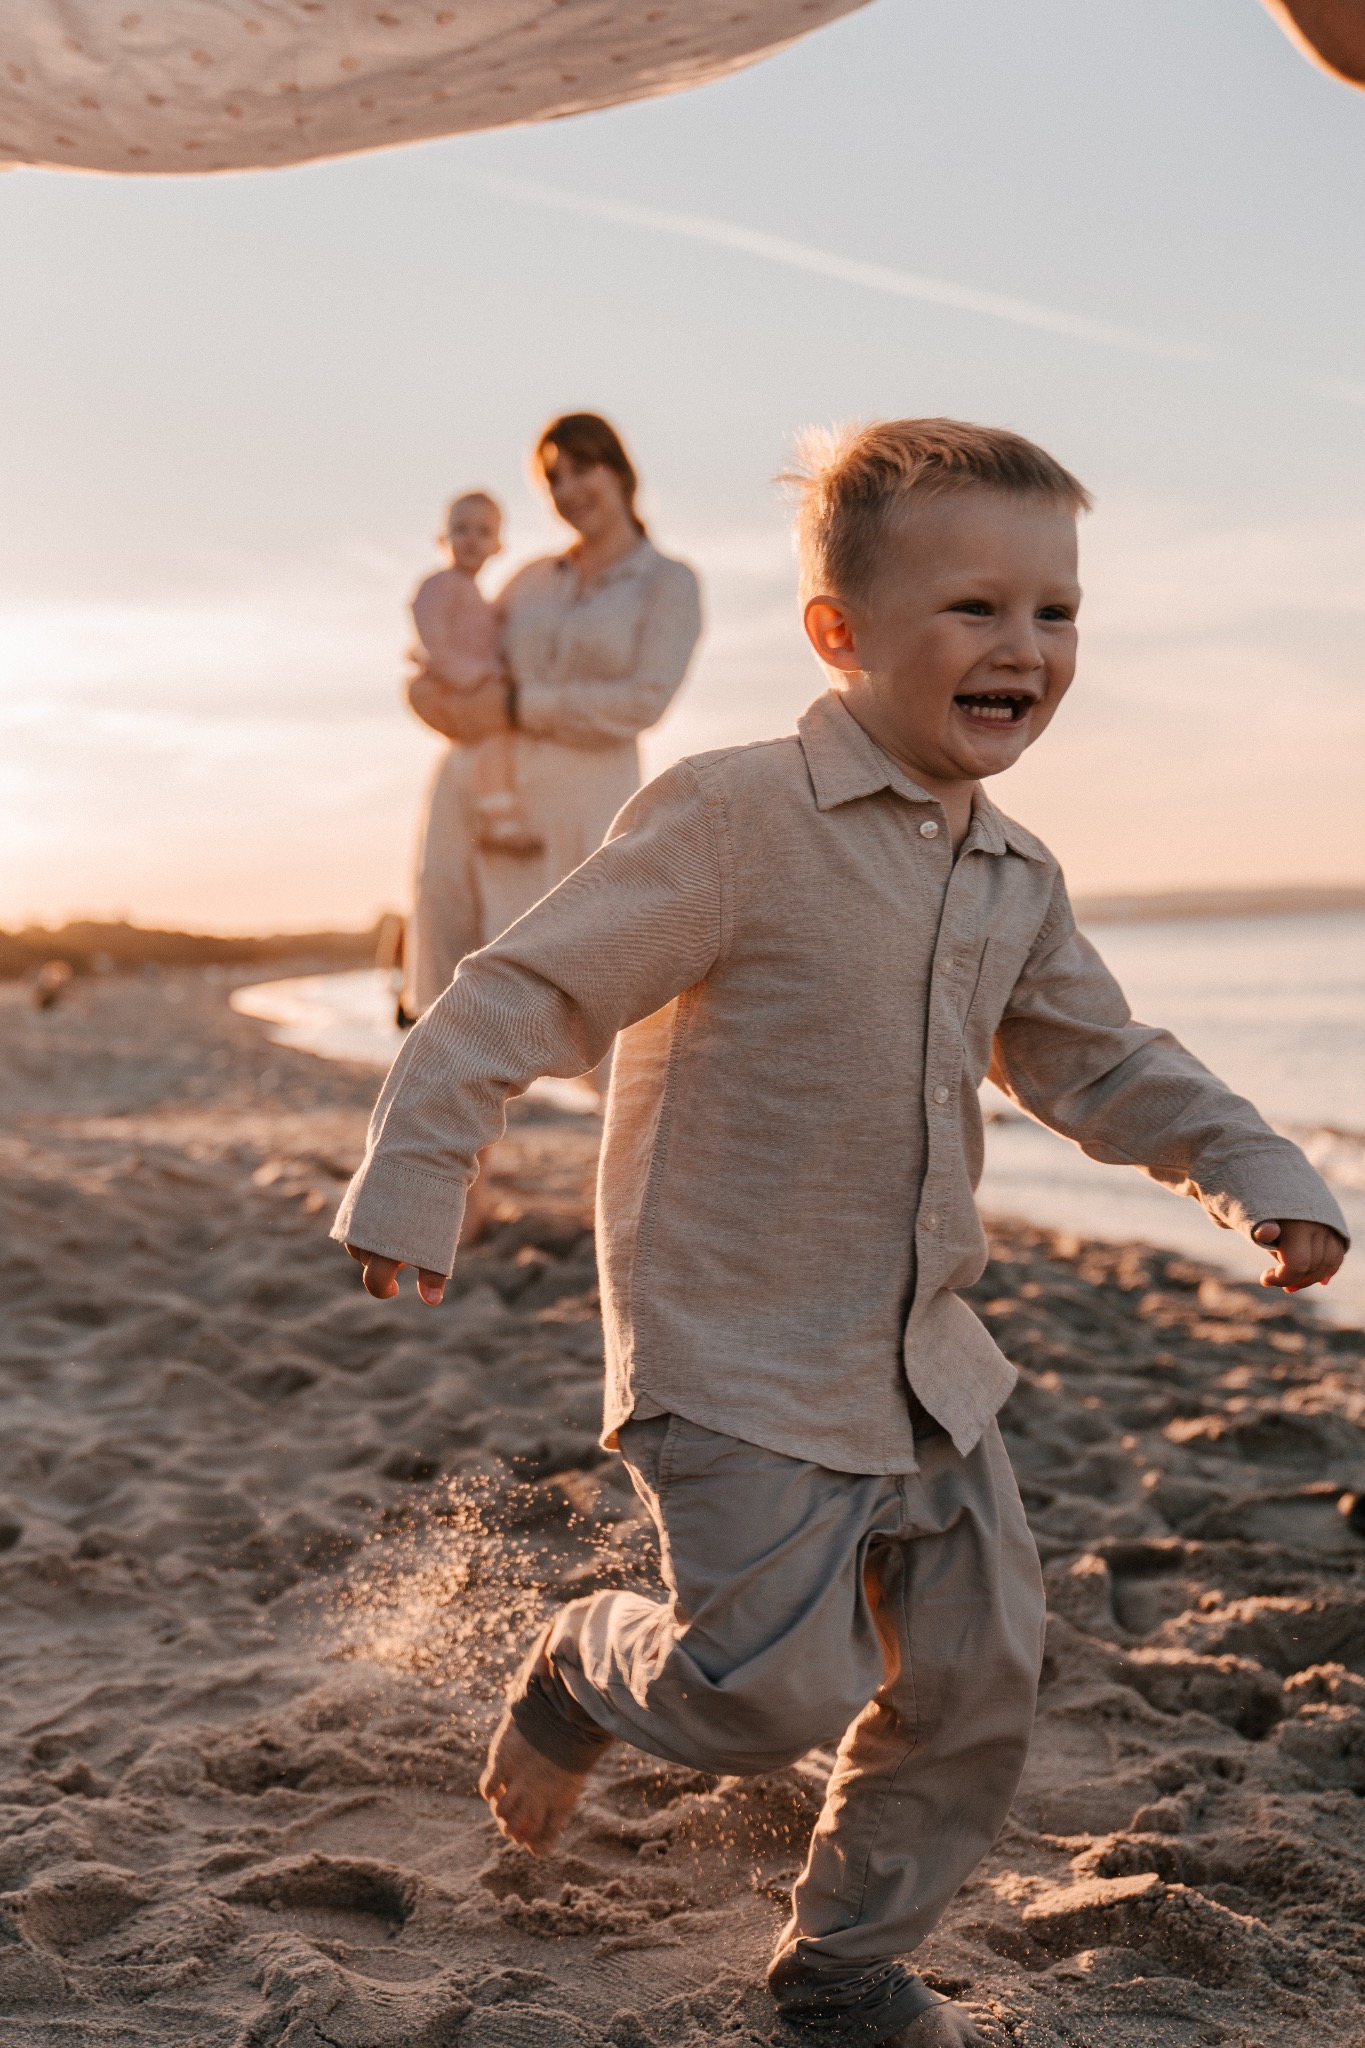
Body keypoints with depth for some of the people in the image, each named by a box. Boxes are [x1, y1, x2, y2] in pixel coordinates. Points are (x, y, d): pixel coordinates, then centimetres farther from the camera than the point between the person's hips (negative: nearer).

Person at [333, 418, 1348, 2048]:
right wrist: (414, 1168, -22)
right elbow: (530, 992, -17)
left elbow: (1101, 1063, 19)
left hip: (926, 1364, 8)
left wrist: (1257, 1170, 7)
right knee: (778, 1685, -10)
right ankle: (583, 1675, 25)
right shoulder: (734, 819, -17)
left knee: (978, 1671, 10)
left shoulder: (1017, 879, 7)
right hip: (738, 1362, -7)